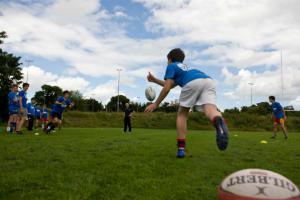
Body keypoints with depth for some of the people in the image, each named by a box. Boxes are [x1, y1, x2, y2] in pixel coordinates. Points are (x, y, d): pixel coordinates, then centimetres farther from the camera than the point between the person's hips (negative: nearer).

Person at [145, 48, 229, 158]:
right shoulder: (186, 68, 46)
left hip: (193, 82, -5)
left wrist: (156, 104, 22)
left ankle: (181, 148, 3)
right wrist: (154, 80, 59)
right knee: (210, 110, -17)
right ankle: (219, 121, -54)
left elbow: (166, 88, 13)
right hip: (209, 80, 6)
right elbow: (170, 85, 54)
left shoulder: (171, 66, 25)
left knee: (182, 114, 11)